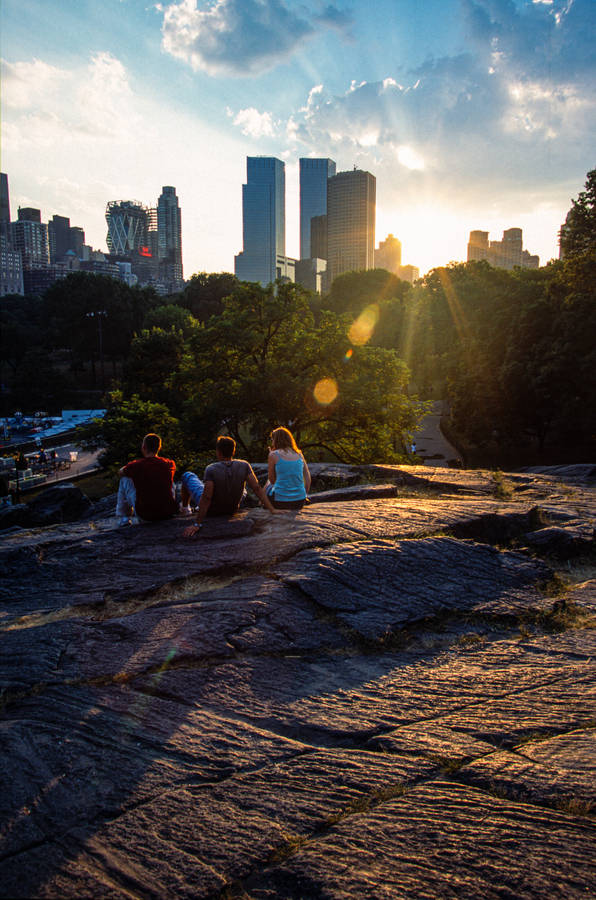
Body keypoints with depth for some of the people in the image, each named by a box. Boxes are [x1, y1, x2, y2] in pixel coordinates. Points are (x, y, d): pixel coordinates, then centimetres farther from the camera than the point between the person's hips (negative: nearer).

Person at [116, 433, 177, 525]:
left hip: (145, 517, -2)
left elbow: (120, 472, 11)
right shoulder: (170, 464, -5)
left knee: (125, 479, 16)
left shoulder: (136, 466, -12)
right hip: (168, 514, 2)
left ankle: (124, 518, 26)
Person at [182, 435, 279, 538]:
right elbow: (257, 488, -22)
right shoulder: (244, 466, -19)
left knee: (187, 476, 17)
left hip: (211, 511, -3)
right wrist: (271, 509, -17)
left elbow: (206, 498, -32)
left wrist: (197, 524, -30)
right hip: (231, 510, 3)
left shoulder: (211, 470, -29)